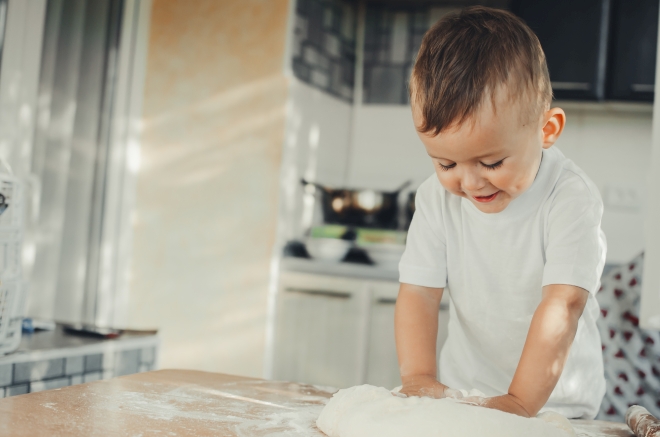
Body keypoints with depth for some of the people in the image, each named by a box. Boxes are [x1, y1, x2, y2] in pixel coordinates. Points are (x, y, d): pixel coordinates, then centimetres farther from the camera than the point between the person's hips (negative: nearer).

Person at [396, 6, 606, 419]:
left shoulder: (572, 198, -18)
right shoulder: (437, 197, -6)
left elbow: (562, 306, -24)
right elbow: (419, 292, -9)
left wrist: (520, 401, -30)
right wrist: (418, 378, -23)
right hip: (462, 392, 3)